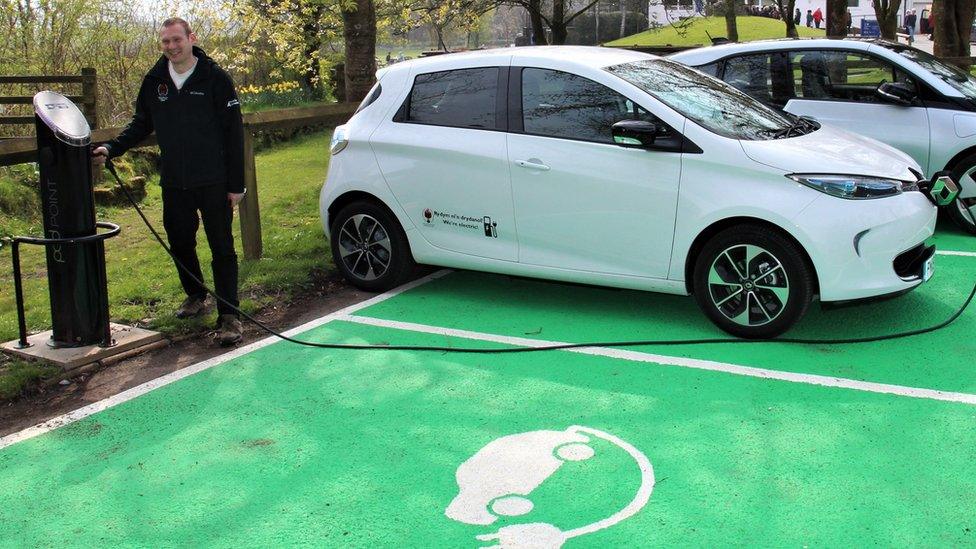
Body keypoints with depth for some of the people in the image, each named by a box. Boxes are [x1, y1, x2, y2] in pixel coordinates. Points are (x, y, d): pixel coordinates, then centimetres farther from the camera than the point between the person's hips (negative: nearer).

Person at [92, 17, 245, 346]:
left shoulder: (214, 78, -6)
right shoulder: (154, 81, 6)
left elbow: (233, 132, -6)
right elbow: (141, 125, 17)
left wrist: (236, 183, -9)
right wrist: (111, 149, 0)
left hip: (213, 183, -5)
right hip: (173, 183, 5)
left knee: (222, 248, -3)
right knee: (180, 244, 15)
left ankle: (229, 315, 1)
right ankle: (195, 296, 37)